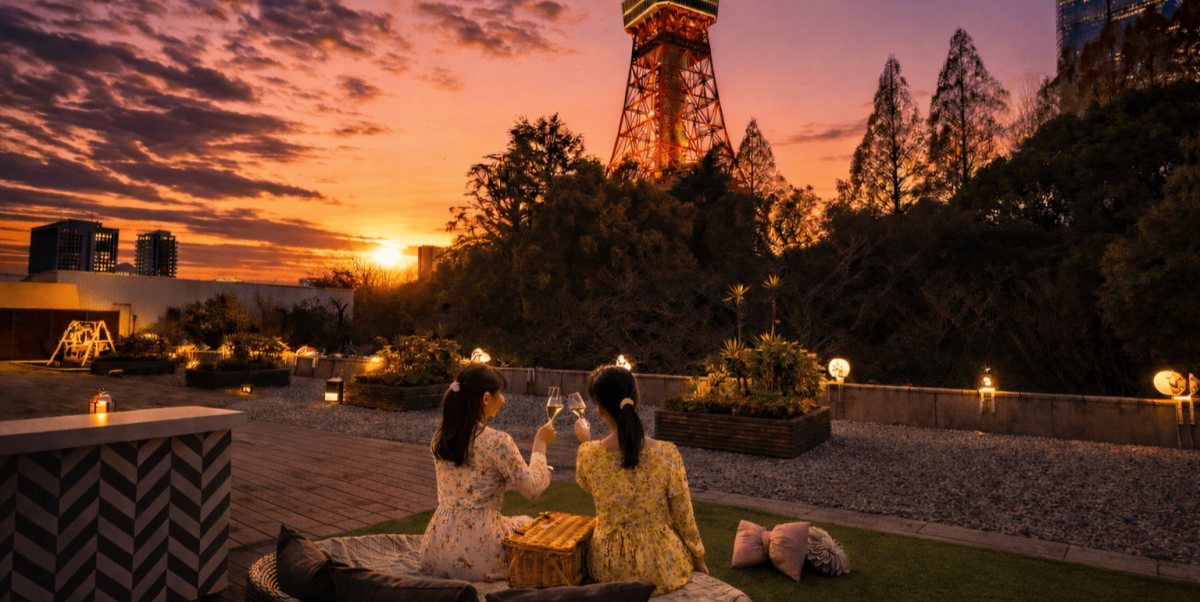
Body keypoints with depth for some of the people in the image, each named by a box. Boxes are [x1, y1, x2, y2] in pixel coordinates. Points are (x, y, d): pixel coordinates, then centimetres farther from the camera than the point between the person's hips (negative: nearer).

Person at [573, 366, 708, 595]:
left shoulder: (588, 454, -17)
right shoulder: (667, 454, -22)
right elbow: (683, 517, -10)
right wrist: (698, 557, 9)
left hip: (608, 568, 2)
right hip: (661, 568, -1)